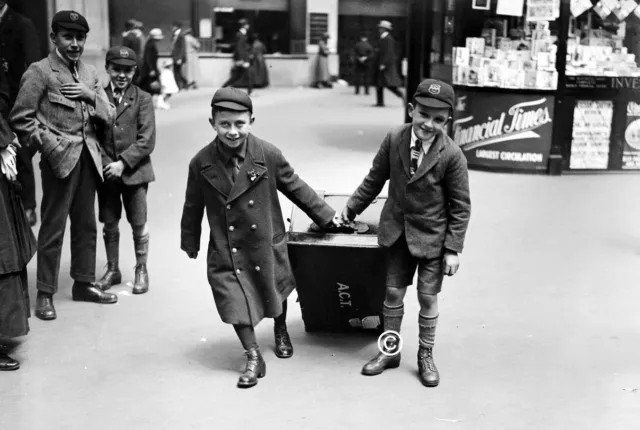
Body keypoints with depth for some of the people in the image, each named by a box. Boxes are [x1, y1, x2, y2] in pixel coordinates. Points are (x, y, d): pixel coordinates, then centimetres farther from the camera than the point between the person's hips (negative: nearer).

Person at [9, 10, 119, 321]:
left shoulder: (89, 73, 13)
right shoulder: (39, 72, -5)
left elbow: (109, 118, 10)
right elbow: (21, 119, -9)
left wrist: (91, 96, -6)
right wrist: (49, 144, -15)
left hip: (88, 157, 6)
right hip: (59, 158, -6)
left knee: (86, 224, 13)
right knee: (53, 227, -2)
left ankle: (83, 283, 25)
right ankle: (45, 293, 7)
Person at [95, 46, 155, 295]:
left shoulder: (142, 99, -3)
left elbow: (147, 140, -9)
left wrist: (124, 163, -17)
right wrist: (104, 162, -10)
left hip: (135, 171, -2)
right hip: (105, 171, 2)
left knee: (138, 224, 6)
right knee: (109, 224, 11)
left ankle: (141, 270, 21)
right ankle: (112, 270, 25)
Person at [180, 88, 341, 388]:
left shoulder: (268, 154, -16)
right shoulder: (201, 163, -13)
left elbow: (295, 187, -3)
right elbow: (193, 207, 1)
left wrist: (326, 216, 3)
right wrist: (189, 243, 10)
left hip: (266, 242, 1)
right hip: (226, 248, 0)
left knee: (274, 293, 20)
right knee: (235, 301, -4)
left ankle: (280, 331, 51)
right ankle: (254, 358, 14)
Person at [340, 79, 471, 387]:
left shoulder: (452, 155, -20)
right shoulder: (394, 139, -11)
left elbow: (460, 206, -11)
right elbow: (375, 178, 4)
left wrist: (453, 249, -11)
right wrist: (351, 208, 11)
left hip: (431, 236, -3)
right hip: (397, 231, 3)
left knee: (428, 298, 8)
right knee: (393, 292, 12)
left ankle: (425, 356, 27)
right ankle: (389, 352, 29)